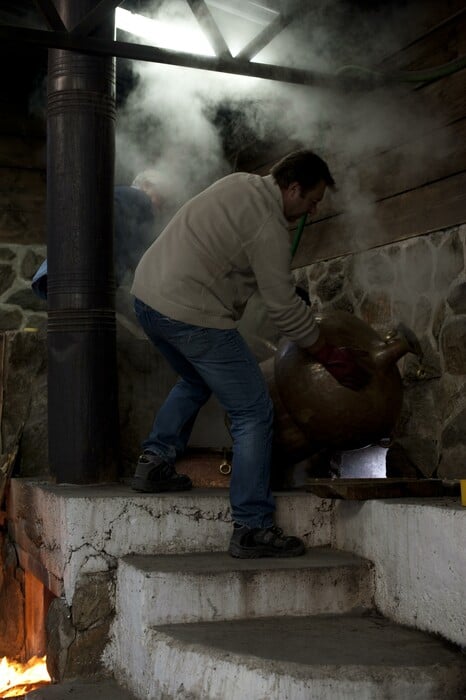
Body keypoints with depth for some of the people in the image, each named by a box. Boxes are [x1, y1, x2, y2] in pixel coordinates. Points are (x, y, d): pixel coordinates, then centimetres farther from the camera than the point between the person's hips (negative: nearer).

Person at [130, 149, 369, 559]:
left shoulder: (239, 183, 12)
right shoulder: (268, 228, -14)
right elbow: (285, 310, -10)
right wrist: (332, 358, 2)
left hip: (146, 293, 10)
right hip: (191, 314, -9)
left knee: (195, 382, 32)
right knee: (254, 413, -3)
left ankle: (155, 463, 24)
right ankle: (252, 529, -1)